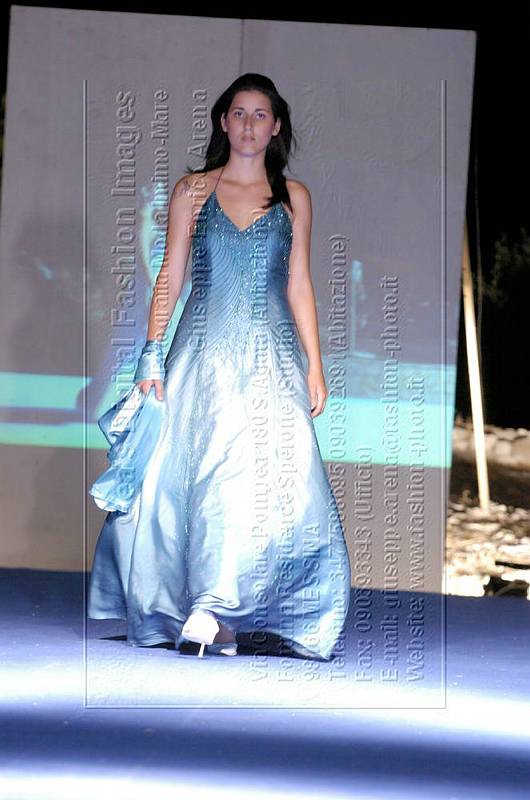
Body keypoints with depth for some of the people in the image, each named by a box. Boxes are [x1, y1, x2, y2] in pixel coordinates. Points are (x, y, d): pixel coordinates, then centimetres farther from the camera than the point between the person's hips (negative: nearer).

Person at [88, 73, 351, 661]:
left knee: (276, 474, -12)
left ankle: (218, 612, -9)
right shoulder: (192, 191, 8)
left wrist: (314, 364, 6)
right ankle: (213, 620, 1)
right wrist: (152, 355, -1)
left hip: (271, 354, 1)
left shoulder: (293, 197, 10)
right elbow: (171, 275, 7)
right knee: (203, 474, -6)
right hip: (205, 349, -1)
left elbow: (298, 284, 11)